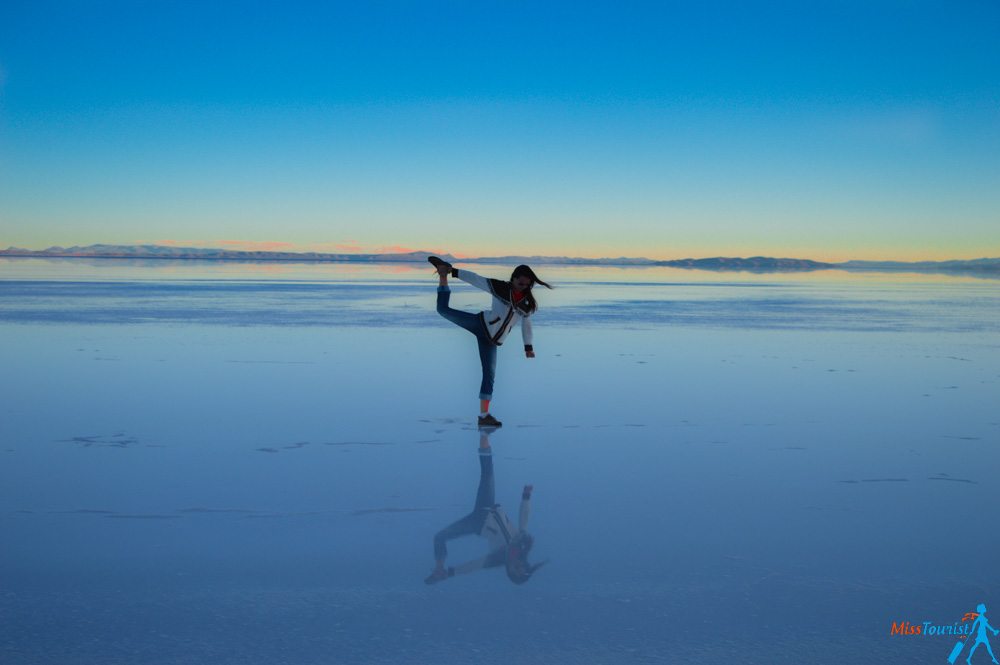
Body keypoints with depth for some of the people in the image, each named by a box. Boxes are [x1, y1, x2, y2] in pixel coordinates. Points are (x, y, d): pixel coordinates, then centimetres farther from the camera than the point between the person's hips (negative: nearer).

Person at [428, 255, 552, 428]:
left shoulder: (528, 303, 8)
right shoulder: (500, 287, -3)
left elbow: (526, 323, 22)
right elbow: (475, 278, -4)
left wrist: (528, 346, 21)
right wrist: (453, 272, -12)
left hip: (491, 341, 3)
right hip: (481, 324, -2)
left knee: (490, 375, -3)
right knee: (444, 309, -14)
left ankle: (484, 416, 1)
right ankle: (443, 272, 4)